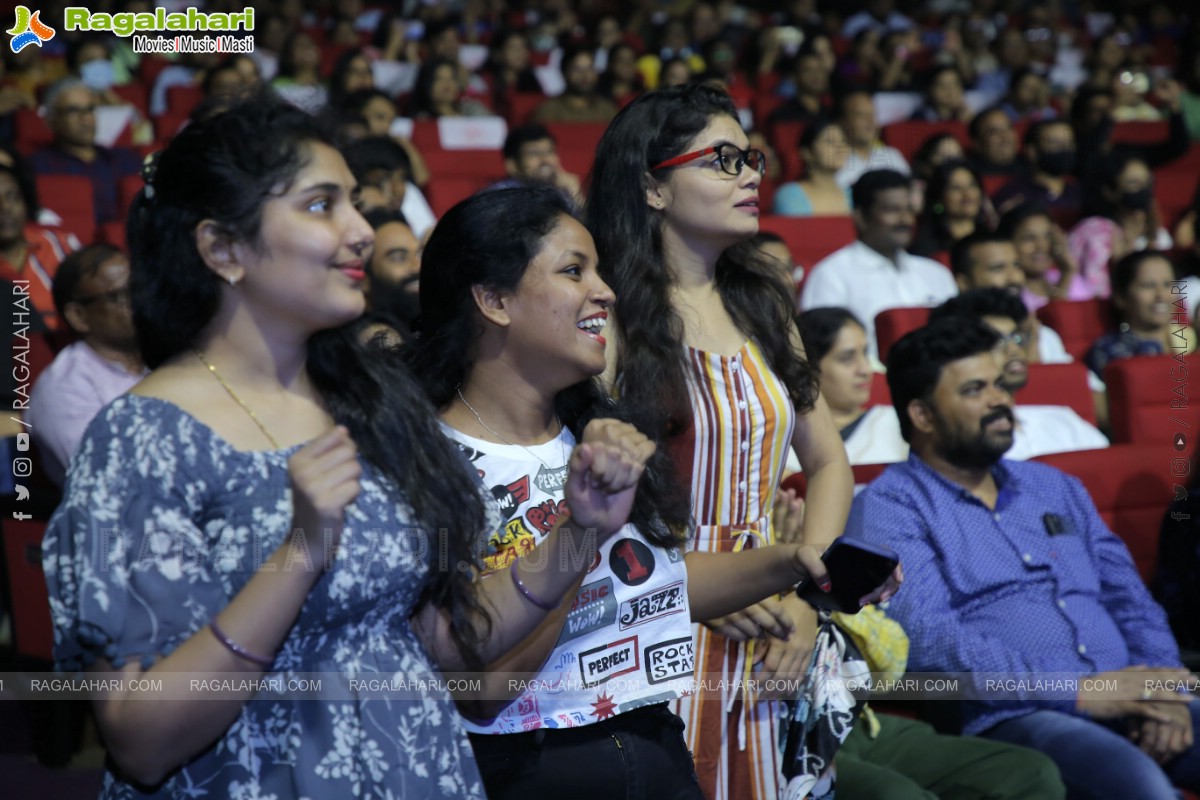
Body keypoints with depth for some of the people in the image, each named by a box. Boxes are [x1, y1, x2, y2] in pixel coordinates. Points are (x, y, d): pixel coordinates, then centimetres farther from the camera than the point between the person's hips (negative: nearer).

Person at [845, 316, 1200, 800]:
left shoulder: (1055, 487, 25)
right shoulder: (888, 507, 2)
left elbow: (1128, 597, 21)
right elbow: (923, 638, -12)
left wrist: (1160, 689, -1)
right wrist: (1077, 690, -16)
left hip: (1124, 705, 6)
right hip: (1010, 717, -6)